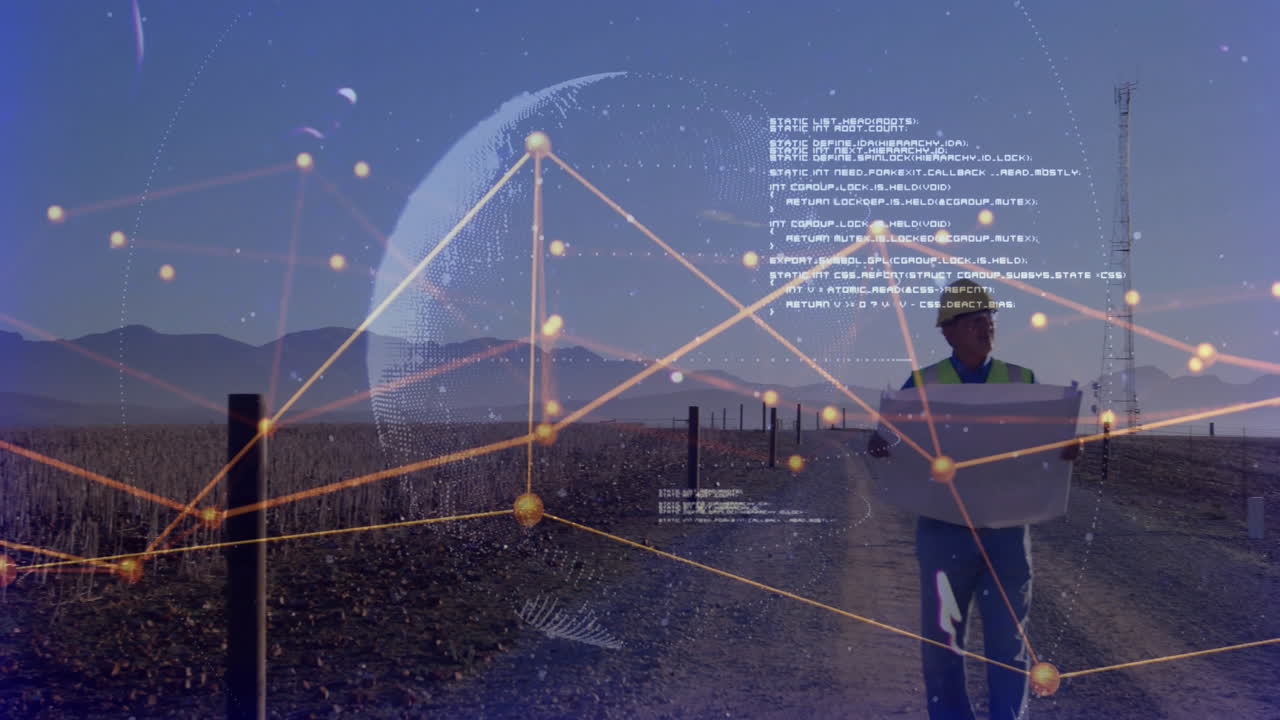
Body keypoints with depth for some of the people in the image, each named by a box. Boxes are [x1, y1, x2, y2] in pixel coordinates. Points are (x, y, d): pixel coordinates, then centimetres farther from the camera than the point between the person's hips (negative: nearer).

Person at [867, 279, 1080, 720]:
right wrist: (877, 447, -22)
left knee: (1009, 641, 4)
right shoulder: (923, 383, 3)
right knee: (941, 640, 5)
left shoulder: (1022, 381, 8)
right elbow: (893, 440, 1)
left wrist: (1068, 449, -15)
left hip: (1007, 530, 1)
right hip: (944, 530, -1)